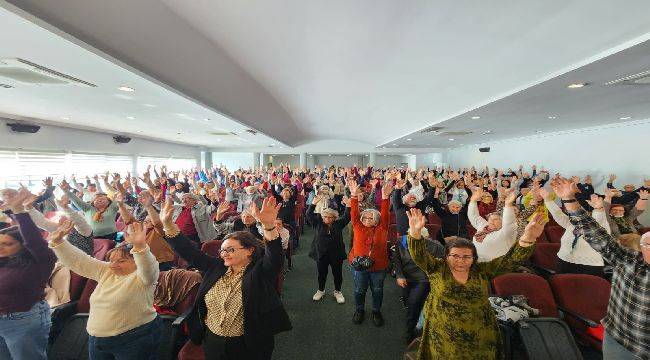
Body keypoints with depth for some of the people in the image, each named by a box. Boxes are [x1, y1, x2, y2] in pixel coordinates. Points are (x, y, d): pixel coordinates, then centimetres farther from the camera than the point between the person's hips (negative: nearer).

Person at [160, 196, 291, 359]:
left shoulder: (259, 273, -18)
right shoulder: (216, 268, -2)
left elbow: (275, 255, -36)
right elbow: (189, 251, -2)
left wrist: (268, 225, -55)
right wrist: (168, 223, -11)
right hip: (212, 342, 5)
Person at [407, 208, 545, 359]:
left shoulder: (482, 270, -4)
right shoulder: (437, 268, -10)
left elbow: (510, 260, -11)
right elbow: (418, 255, -25)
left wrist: (528, 237, -28)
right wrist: (415, 232, -45)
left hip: (480, 337, 2)